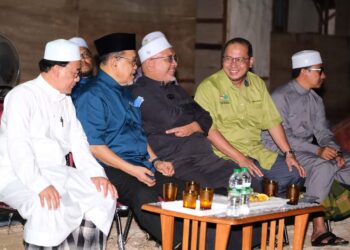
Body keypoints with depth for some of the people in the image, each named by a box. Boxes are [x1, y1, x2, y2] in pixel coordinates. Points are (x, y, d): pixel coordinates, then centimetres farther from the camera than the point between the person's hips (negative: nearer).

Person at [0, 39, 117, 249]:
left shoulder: (66, 100, 16)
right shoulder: (23, 96, -9)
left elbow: (77, 142, 8)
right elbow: (18, 145, -21)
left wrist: (95, 173, -10)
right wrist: (40, 185, -33)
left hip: (57, 173, 8)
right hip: (19, 177, -8)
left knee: (103, 194, -13)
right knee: (50, 207, -35)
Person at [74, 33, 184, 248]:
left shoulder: (127, 93, 22)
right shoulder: (92, 96, -6)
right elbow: (93, 146, -13)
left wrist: (155, 161, 11)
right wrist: (132, 170, -18)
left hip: (142, 166, 8)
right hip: (113, 170, -8)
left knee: (183, 190, -15)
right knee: (144, 196, -36)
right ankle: (180, 244, -36)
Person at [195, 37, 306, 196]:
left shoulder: (257, 83, 14)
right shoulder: (208, 87, -6)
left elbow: (272, 121, 15)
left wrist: (288, 153, 4)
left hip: (257, 152, 6)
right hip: (224, 155, -6)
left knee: (294, 174, -11)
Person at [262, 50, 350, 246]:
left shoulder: (316, 100, 15)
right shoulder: (281, 97, -11)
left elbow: (323, 132, 11)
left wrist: (334, 151, -12)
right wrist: (318, 151, -26)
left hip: (310, 151, 8)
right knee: (323, 166, -32)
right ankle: (319, 229, -31)